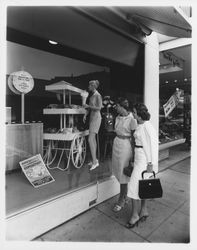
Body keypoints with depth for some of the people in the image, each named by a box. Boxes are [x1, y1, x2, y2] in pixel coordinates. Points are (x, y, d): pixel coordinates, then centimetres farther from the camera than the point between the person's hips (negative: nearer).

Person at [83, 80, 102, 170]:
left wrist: (88, 106, -13)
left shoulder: (98, 95, -12)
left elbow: (99, 107, -20)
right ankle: (94, 159, 21)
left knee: (90, 140, -14)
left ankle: (95, 162, -9)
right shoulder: (92, 95, 15)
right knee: (93, 139, 11)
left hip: (96, 118, -9)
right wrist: (85, 114, 6)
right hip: (92, 118, 9)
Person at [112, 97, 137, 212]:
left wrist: (133, 154, -11)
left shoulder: (132, 119, -15)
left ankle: (121, 201, 23)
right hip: (116, 143, 8)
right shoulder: (118, 118, 7)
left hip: (125, 145, -7)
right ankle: (124, 196, 36)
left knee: (123, 173, 4)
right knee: (119, 171, 16)